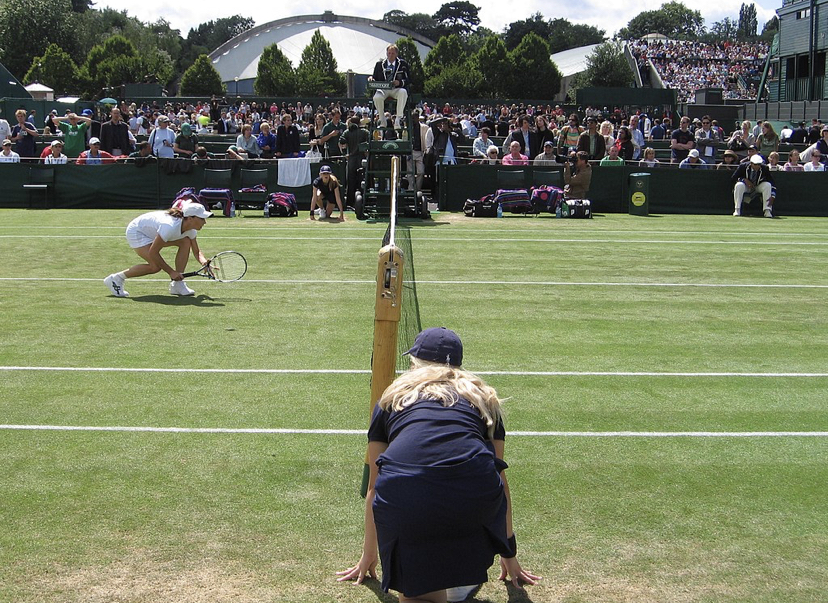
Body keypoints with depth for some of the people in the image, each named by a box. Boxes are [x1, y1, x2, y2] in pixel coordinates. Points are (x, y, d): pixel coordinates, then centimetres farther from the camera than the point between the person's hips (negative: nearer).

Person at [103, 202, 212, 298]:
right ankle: (115, 278, -7)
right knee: (155, 266, -24)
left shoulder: (191, 229, -16)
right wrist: (171, 272, -29)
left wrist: (203, 261, -25)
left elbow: (196, 251, -1)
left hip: (153, 232, 8)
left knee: (186, 241, -10)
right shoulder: (170, 227, -40)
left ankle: (177, 284, -5)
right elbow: (153, 253, -34)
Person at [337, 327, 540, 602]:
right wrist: (509, 554, 53)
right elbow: (500, 478, 41)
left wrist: (368, 555, 53)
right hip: (474, 496, 1)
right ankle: (462, 572, 23)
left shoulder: (392, 398, 31)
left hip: (403, 496, 0)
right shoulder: (483, 396, 31)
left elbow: (374, 486, 39)